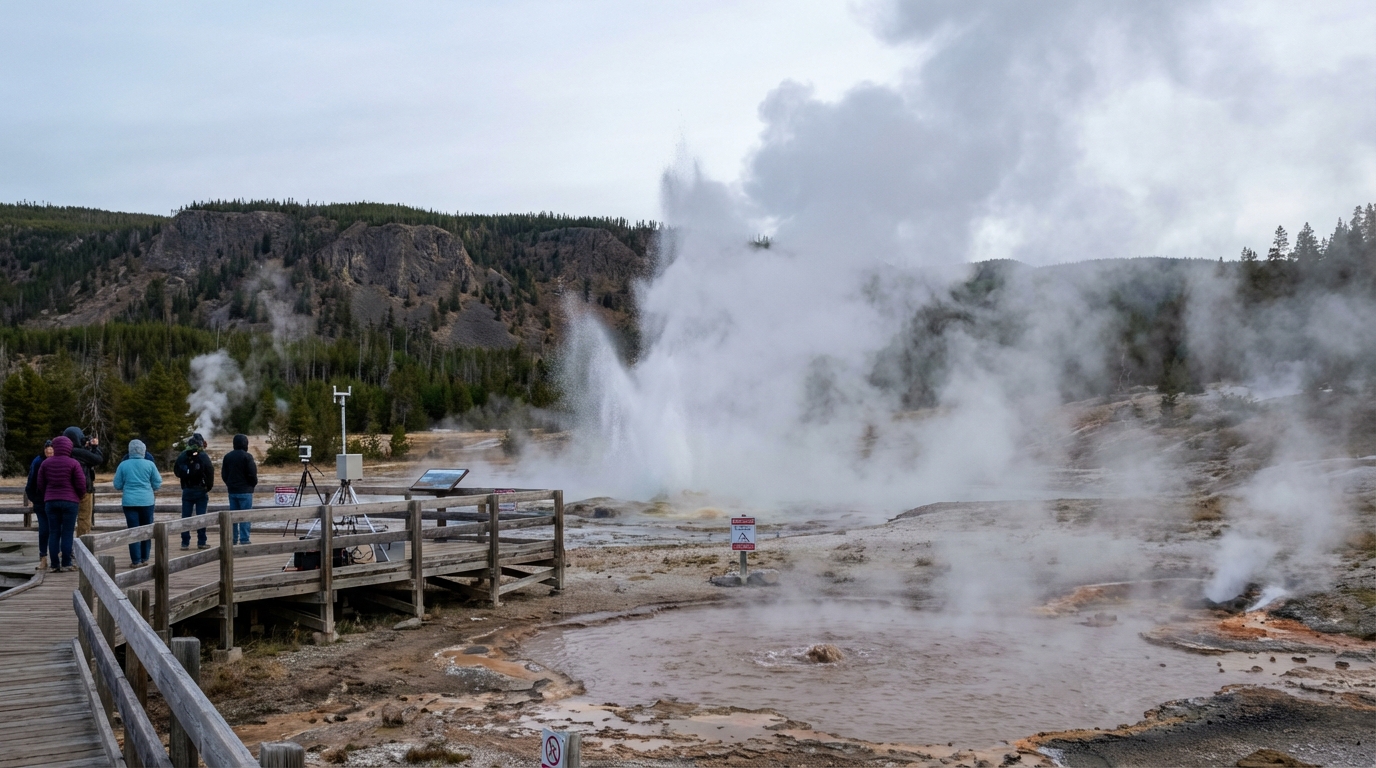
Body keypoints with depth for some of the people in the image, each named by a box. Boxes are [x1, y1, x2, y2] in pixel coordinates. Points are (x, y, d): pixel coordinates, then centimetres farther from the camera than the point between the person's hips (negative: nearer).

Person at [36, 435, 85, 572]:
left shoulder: (45, 463, 4)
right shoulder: (73, 463, -7)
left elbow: (41, 485, 7)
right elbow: (81, 484, -7)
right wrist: (79, 497, 13)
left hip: (50, 501, 3)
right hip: (70, 501, -3)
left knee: (53, 533, 6)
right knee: (67, 533, 0)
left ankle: (55, 565, 4)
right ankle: (66, 564, -1)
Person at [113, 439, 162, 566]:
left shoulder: (123, 465, -1)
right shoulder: (150, 464, -2)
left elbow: (117, 485, 5)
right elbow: (157, 484, 2)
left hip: (129, 502, 0)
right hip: (147, 501, 0)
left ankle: (136, 560, -1)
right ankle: (145, 558, 17)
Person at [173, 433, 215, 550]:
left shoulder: (183, 456, 2)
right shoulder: (203, 456, -9)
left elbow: (176, 471, 9)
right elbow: (210, 472, -13)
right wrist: (208, 487, -3)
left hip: (187, 491, 3)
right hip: (201, 491, -3)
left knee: (185, 517, 7)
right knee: (201, 516, 2)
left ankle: (185, 543, 6)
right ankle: (201, 542, 2)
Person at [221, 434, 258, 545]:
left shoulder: (227, 456, 7)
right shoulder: (247, 456, -12)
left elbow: (224, 474, 9)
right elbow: (252, 473, -13)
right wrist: (253, 484, 4)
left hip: (232, 490, 6)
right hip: (245, 490, -6)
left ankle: (233, 539, 12)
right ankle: (244, 539, -5)